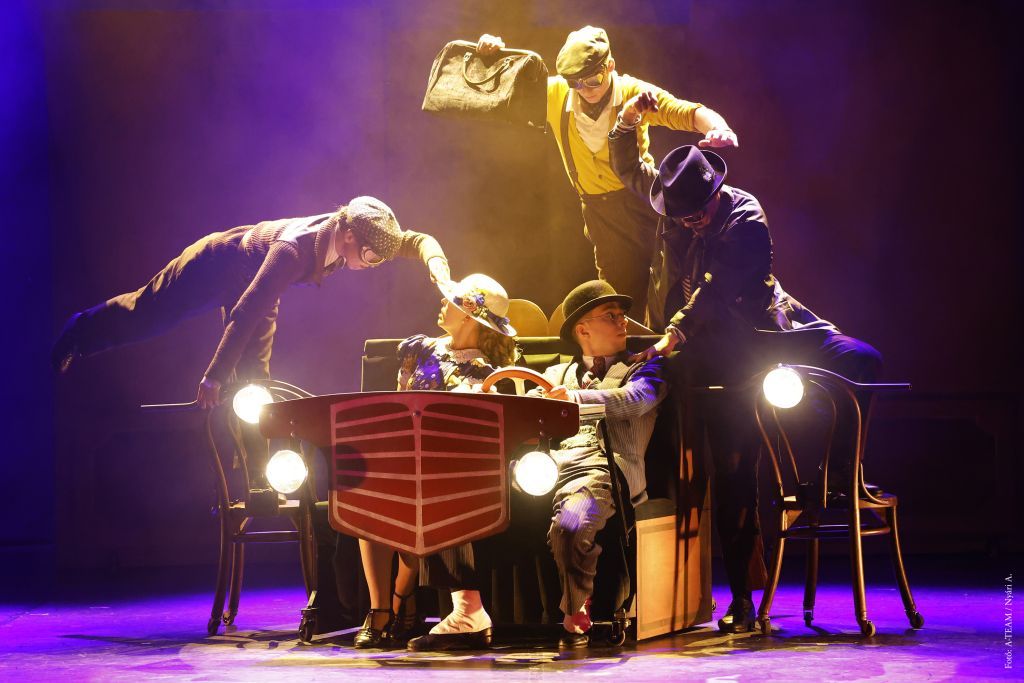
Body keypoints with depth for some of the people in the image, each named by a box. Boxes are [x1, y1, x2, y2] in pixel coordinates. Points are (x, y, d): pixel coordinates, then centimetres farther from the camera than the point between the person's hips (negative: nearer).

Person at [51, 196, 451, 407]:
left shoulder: (355, 235, -27)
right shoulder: (294, 250, -47)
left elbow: (417, 241, -17)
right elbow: (245, 315, -45)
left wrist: (439, 269, -38)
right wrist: (212, 378, -42)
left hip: (252, 282, 6)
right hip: (216, 265, -6)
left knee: (254, 379, 5)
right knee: (142, 316, 16)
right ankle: (82, 330, 46)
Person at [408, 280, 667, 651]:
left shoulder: (643, 367, 19)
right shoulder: (557, 374, 33)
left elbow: (636, 398, -4)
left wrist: (576, 398, -22)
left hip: (603, 469, -5)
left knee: (569, 525, -39)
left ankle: (577, 620, -15)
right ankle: (469, 618, -14)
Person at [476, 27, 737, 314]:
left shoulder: (634, 92, -13)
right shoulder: (555, 94, -4)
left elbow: (685, 112, -24)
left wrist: (717, 126, -45)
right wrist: (490, 52, -11)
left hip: (640, 203, -3)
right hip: (598, 212, 3)